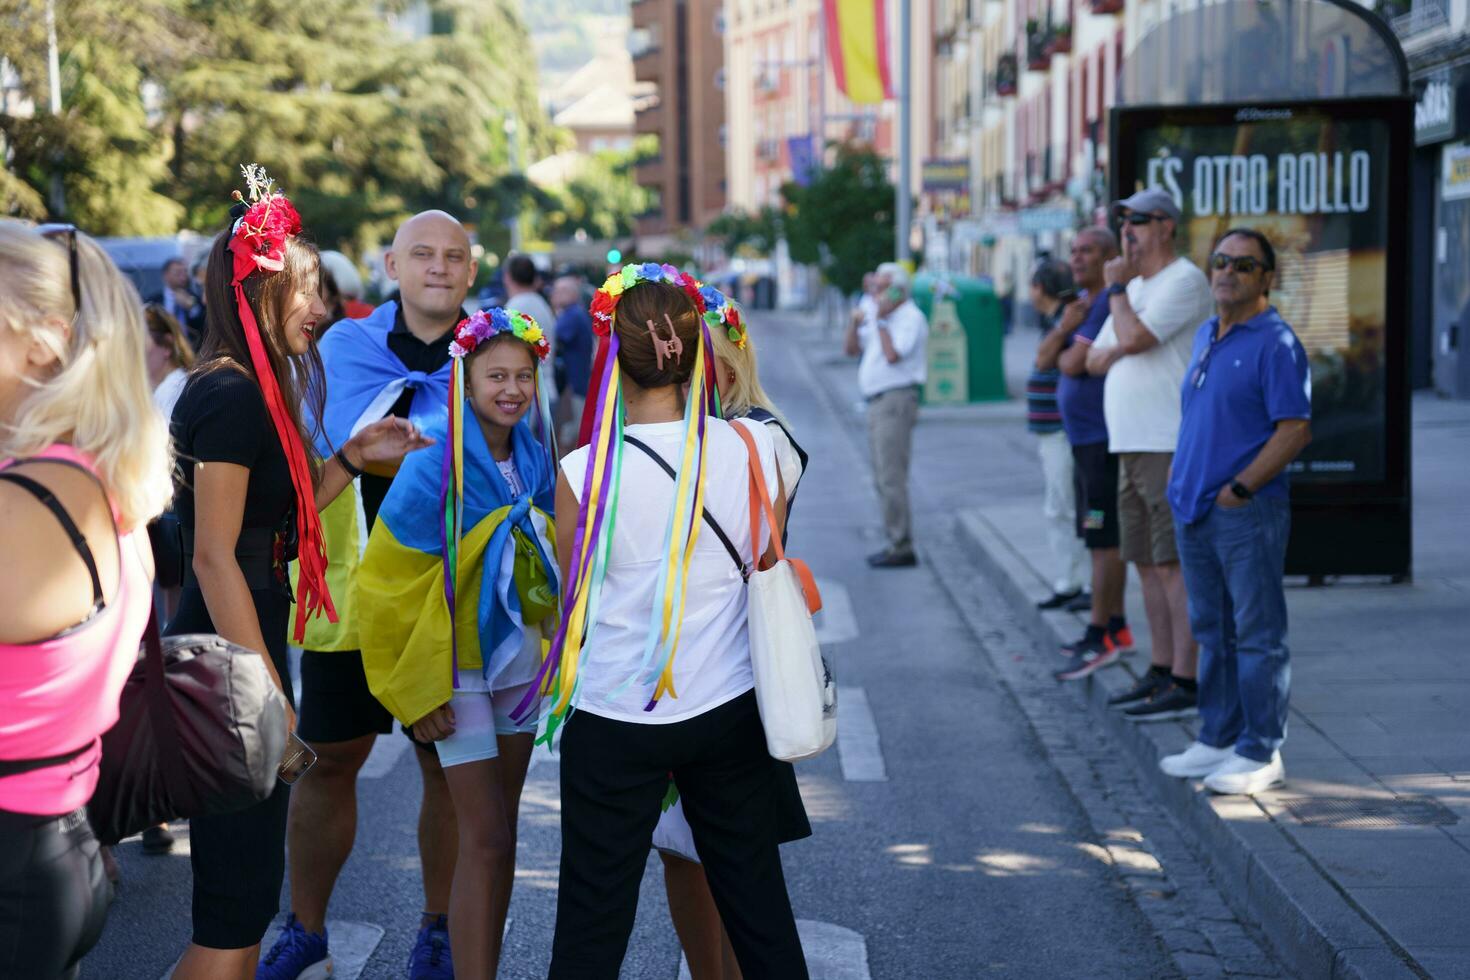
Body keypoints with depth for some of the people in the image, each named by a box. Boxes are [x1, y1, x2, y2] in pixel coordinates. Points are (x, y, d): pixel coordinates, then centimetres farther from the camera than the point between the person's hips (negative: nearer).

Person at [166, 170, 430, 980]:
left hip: (237, 656, 10)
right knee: (235, 909, -5)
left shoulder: (252, 393, 13)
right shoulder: (231, 396, -16)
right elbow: (214, 557, -20)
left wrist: (353, 458, 10)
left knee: (246, 892, 17)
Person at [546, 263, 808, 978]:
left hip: (617, 720, -3)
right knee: (758, 905, 15)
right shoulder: (752, 447, -7)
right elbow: (765, 570, 6)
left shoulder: (584, 474, -16)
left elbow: (574, 604, -4)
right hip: (730, 709, 3)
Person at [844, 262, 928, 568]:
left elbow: (893, 356, -25)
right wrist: (856, 320, 2)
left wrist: (880, 320, -16)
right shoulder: (882, 318, 18)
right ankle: (898, 543, 16)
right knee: (884, 479, 11)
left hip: (896, 402, -10)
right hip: (878, 403, 10)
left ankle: (902, 547, -10)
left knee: (891, 477, -12)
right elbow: (852, 348, 17)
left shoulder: (910, 318, -12)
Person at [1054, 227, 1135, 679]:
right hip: (1084, 438, 10)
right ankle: (1116, 629, 22)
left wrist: (1063, 352, 2)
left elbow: (1074, 365, -20)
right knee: (1104, 540, 15)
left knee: (1105, 541, -8)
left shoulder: (1110, 303, -16)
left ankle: (1099, 638, -7)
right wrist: (1065, 329, -8)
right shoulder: (1081, 300, 15)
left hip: (1104, 439, -10)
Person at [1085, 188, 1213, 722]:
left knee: (1174, 565, -10)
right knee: (1147, 563, 12)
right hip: (1132, 447, 9)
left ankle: (1185, 683, -10)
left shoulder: (1184, 281, -9)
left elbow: (1133, 338, -20)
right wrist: (1119, 349, -2)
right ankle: (1161, 672, 19)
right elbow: (1096, 359, 20)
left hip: (1171, 447, -9)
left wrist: (1117, 287, -5)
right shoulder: (1135, 288, 20)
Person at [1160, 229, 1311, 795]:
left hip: (1248, 514, -8)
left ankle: (1260, 753, 3)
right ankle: (1218, 738, 23)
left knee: (1258, 636, -2)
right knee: (1213, 631, 14)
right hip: (1195, 511, 8)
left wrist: (1240, 488, -17)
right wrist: (1184, 484, 14)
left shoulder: (1275, 343, -11)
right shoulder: (1206, 336, 15)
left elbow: (1296, 431, -16)